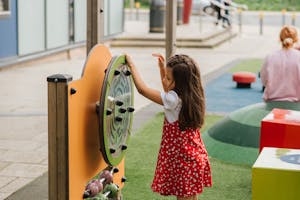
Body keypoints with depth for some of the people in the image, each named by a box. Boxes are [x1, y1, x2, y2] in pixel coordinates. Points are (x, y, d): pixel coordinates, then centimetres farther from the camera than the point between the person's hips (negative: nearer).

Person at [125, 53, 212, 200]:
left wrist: (131, 65, -7)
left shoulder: (174, 100, -23)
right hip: (193, 157, 8)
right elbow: (168, 92, 24)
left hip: (182, 160, -8)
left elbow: (142, 89, -18)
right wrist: (162, 68, 17)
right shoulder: (191, 96, 1)